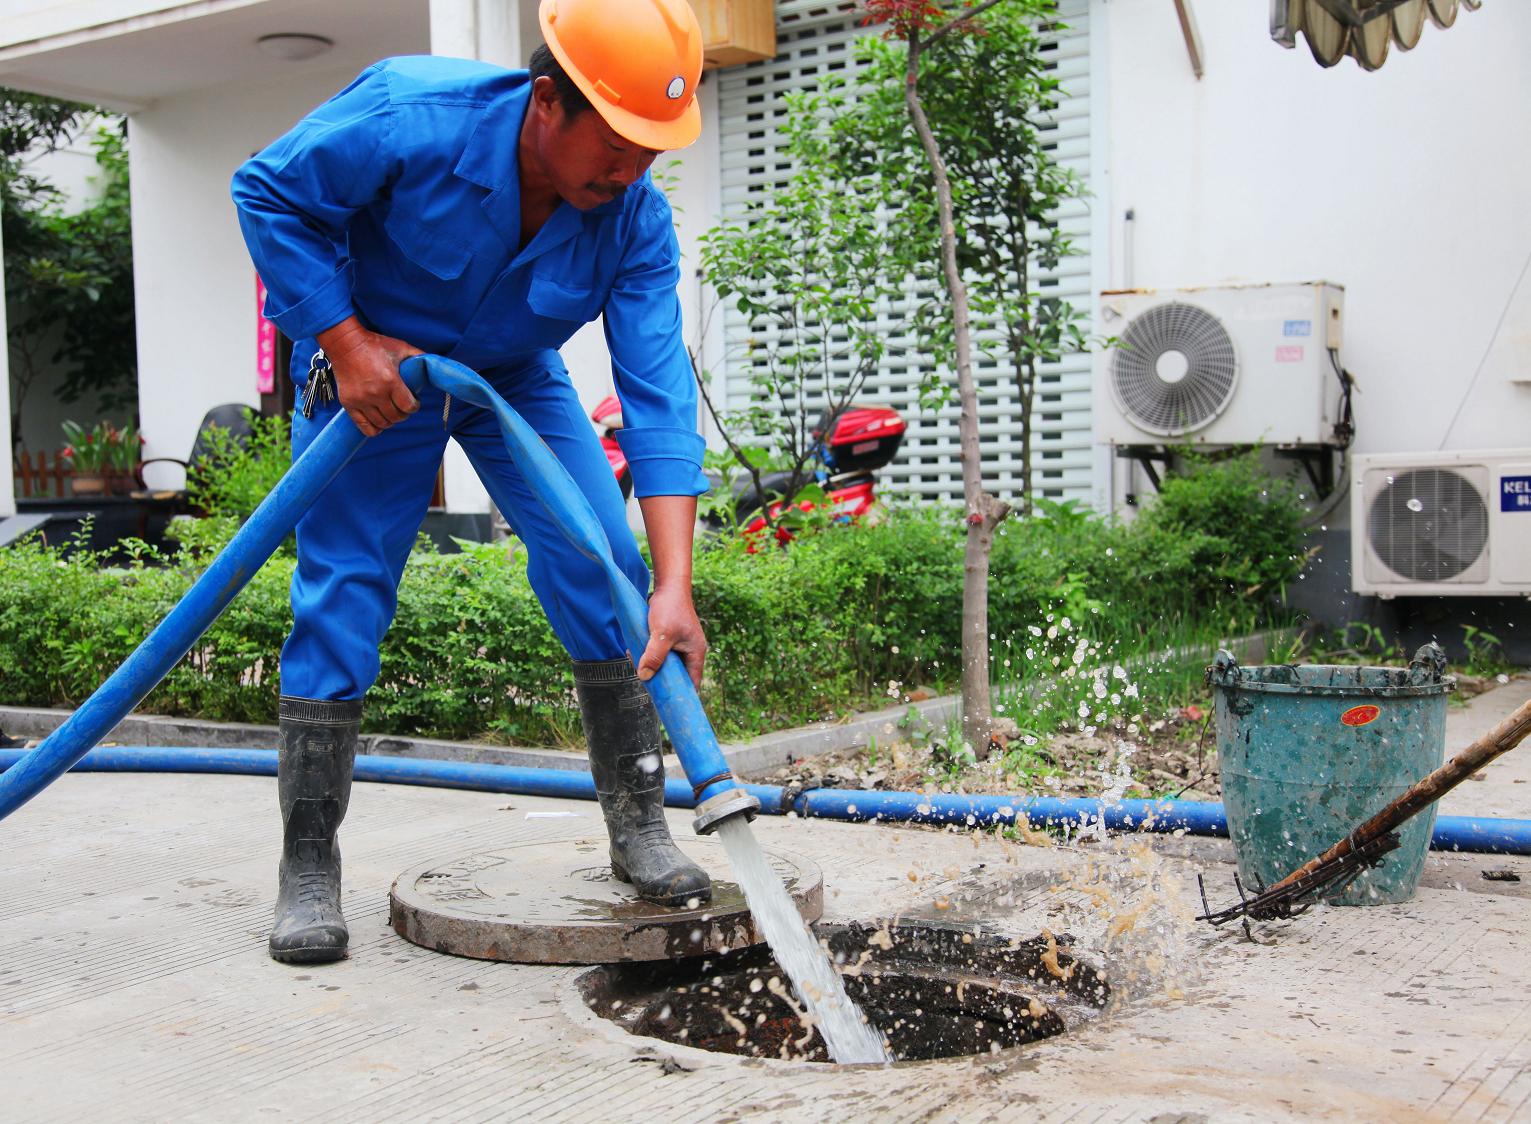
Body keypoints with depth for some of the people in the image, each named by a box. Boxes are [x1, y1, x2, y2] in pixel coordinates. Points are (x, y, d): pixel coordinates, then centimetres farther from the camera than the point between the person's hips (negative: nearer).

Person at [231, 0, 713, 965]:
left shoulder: (637, 218, -25)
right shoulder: (408, 118, -34)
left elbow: (658, 398, -29)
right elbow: (269, 194, -18)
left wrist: (674, 585, -37)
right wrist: (344, 344, -26)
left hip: (515, 375, 3)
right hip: (373, 361, -3)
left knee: (603, 567, -10)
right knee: (343, 593, -8)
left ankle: (640, 829, 4)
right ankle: (308, 870, 4)